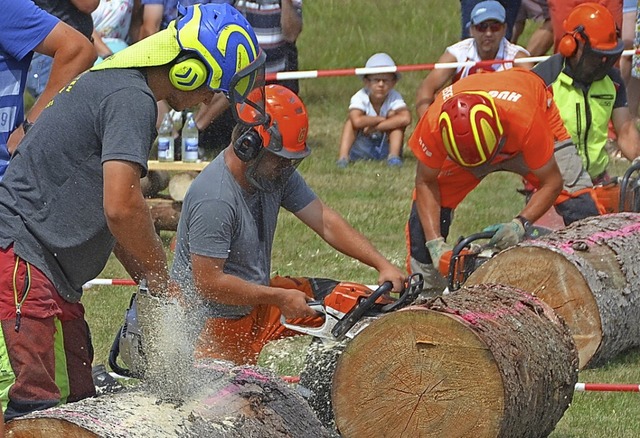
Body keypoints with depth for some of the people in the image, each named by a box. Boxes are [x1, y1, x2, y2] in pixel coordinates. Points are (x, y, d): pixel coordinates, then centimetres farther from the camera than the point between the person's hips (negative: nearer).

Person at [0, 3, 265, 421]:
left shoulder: (113, 84, 19)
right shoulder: (132, 99, -14)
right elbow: (121, 208, -23)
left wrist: (148, 281, 16)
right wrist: (163, 281, -8)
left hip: (48, 276, 11)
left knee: (77, 401, 9)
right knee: (36, 407, -17)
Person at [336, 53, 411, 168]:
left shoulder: (394, 98, -15)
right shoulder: (360, 97, -18)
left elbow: (406, 118, -38)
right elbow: (357, 122, -40)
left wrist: (375, 127, -34)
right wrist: (382, 119, -27)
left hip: (386, 148, 1)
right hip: (363, 148, -1)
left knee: (394, 115, -18)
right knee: (352, 120, -22)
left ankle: (394, 157, -28)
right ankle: (343, 157, -32)